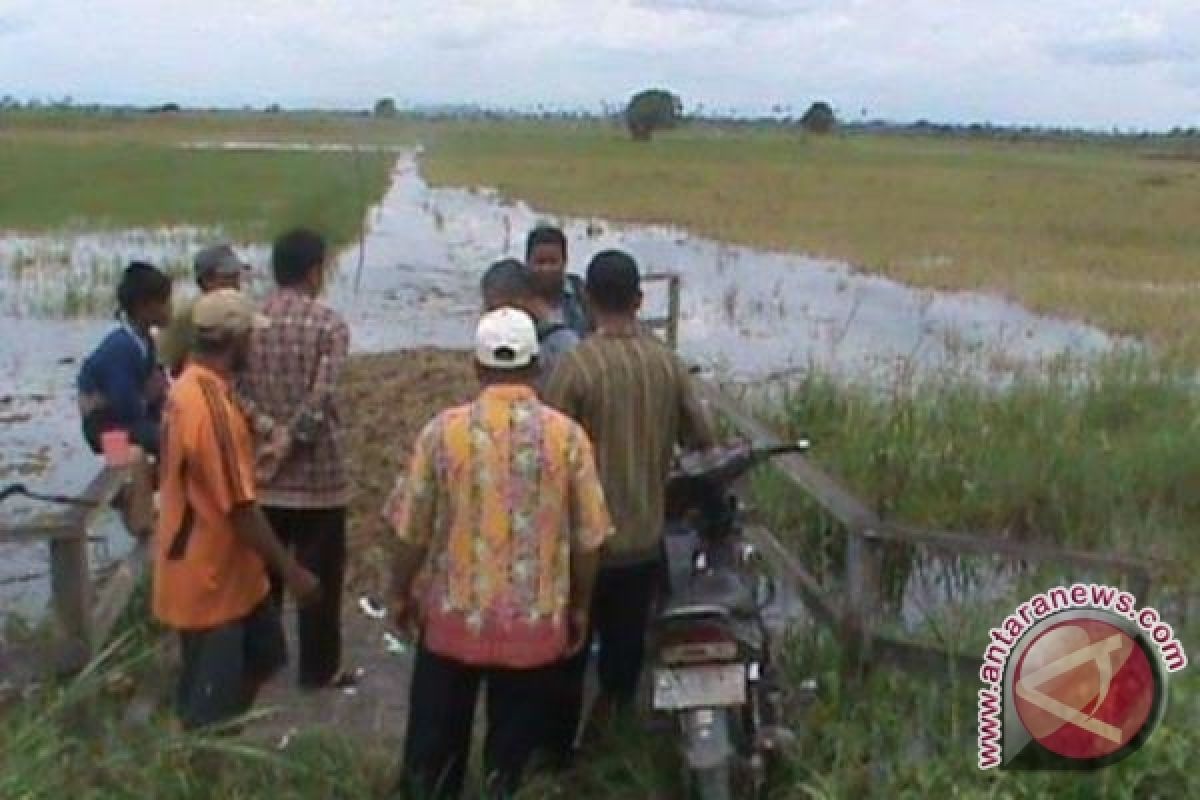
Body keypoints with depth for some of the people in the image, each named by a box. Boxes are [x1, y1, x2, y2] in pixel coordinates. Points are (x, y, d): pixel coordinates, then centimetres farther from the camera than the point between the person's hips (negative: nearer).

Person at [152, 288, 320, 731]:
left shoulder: (190, 388, 4)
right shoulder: (212, 406, -28)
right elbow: (239, 509, -26)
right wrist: (291, 571, -18)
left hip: (226, 569, 10)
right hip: (208, 579, -10)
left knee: (263, 655, 23)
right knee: (209, 703, 5)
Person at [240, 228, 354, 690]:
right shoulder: (329, 324, -11)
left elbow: (233, 389, -7)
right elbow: (319, 398, -20)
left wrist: (268, 431, -12)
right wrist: (289, 443, -14)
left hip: (262, 471, 5)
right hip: (316, 470, -4)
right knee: (319, 574, 7)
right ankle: (319, 669, 16)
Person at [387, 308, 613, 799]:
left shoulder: (443, 430, -10)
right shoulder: (568, 436, -9)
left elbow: (411, 531, -5)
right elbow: (589, 539, -4)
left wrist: (400, 594, 12)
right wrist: (579, 608, 11)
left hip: (454, 617, 0)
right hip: (536, 623, 0)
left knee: (435, 742, 18)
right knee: (511, 746, 16)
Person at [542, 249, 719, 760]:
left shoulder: (576, 365, -16)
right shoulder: (668, 363, -2)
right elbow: (704, 442, 4)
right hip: (644, 539, 4)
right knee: (625, 647, 17)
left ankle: (558, 752, 22)